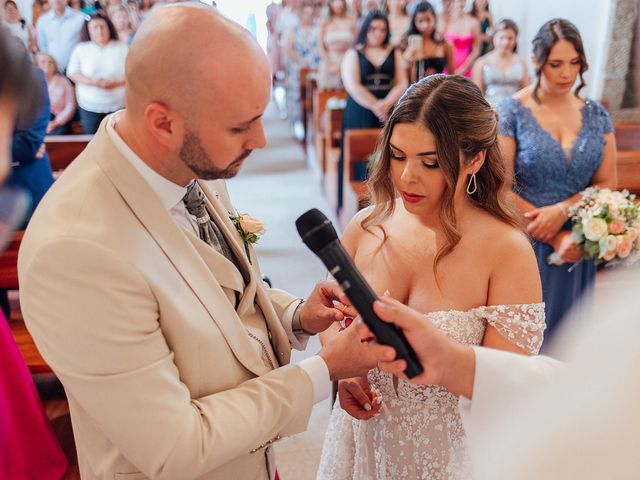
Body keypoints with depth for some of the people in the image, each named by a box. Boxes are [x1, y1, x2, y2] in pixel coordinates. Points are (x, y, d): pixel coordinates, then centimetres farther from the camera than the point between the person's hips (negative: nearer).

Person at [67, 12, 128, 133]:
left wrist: (115, 83, -18)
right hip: (89, 106, 1)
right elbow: (72, 73, 2)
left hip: (118, 105, -1)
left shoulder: (122, 47, 3)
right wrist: (91, 82, -16)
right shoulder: (81, 49, 6)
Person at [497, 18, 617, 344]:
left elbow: (607, 183, 4)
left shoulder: (595, 115, 6)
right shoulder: (511, 112, -7)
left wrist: (562, 210, -15)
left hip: (575, 251, 4)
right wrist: (555, 238, -13)